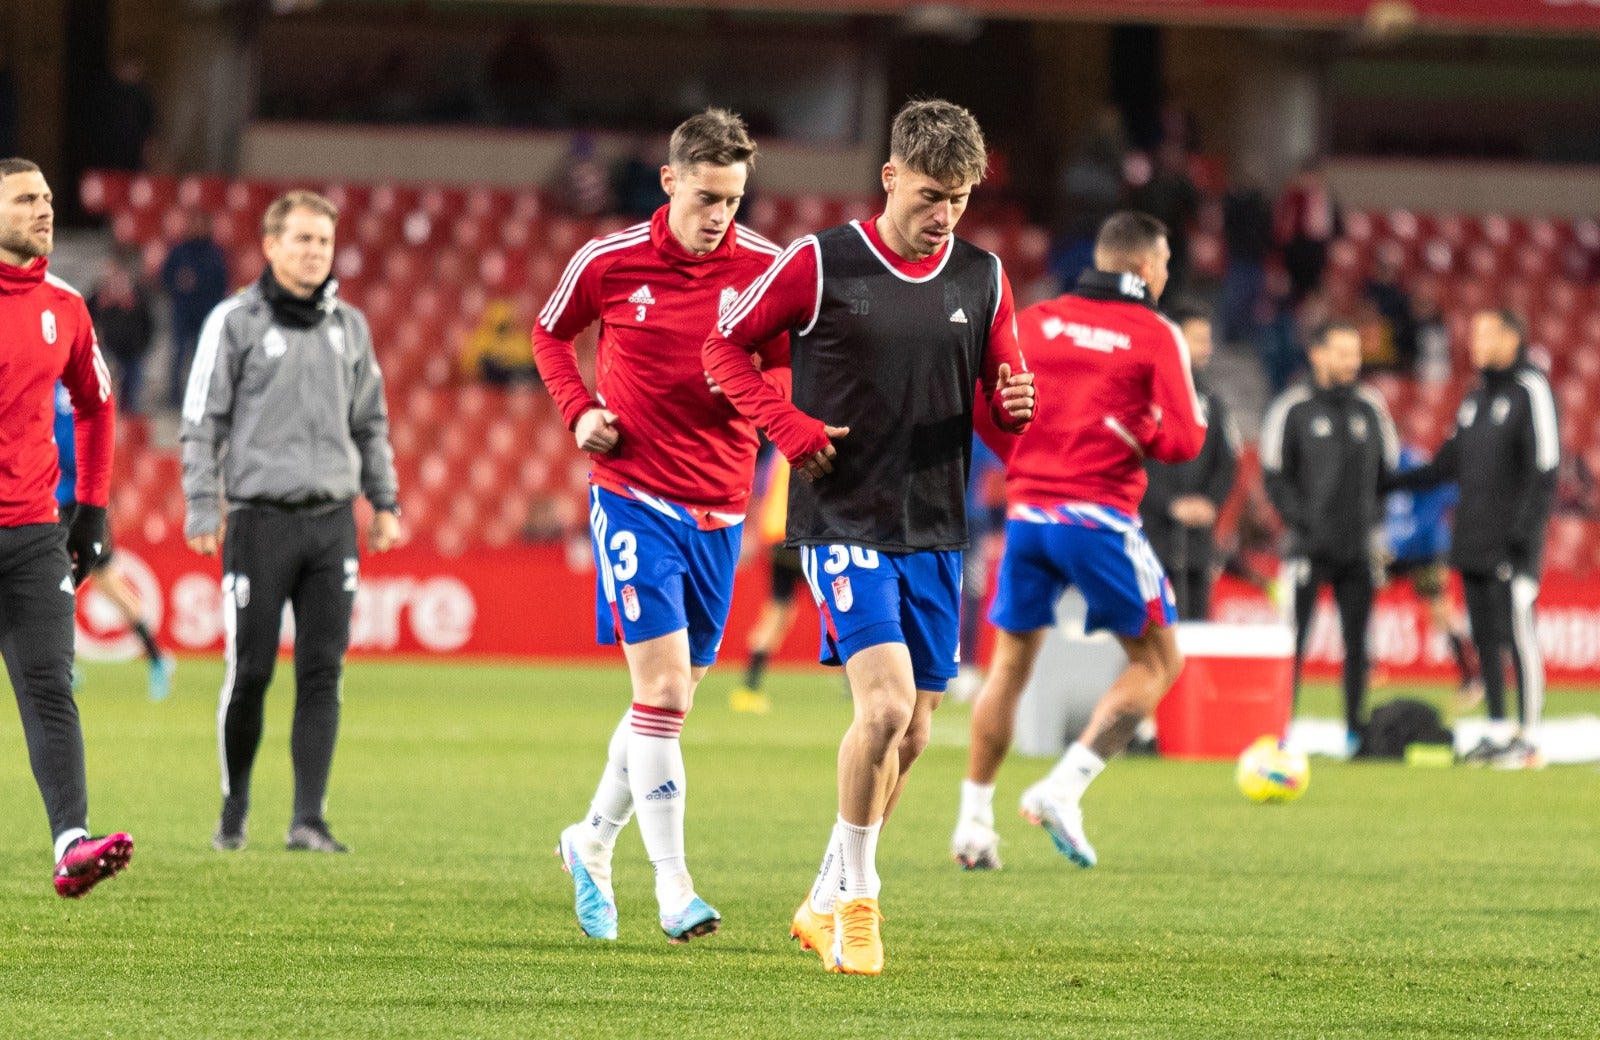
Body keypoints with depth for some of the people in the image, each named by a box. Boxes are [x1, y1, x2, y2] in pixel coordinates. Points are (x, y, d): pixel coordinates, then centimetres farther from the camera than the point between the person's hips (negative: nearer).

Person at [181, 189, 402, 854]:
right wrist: (203, 514, -8)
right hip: (260, 519, -4)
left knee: (323, 674, -3)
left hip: (332, 521, 4)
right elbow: (201, 424, -1)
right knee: (249, 673, -2)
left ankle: (308, 820, -4)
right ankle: (234, 810, 16)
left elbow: (371, 422, 21)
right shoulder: (236, 323, -1)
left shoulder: (349, 326, 12)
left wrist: (384, 502, 14)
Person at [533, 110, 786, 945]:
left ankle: (593, 841, 33)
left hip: (719, 508, 3)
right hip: (633, 494, -3)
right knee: (662, 688, -14)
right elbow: (550, 334, 13)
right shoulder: (609, 263, -5)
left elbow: (792, 370, 7)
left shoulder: (767, 270, -3)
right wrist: (579, 412, -2)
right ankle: (672, 888, -11)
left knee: (673, 699, 11)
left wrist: (754, 389, -16)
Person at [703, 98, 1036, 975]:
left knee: (910, 732, 9)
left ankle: (824, 904, 26)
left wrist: (1015, 405, -12)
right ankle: (857, 902, -5)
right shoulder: (819, 265, -6)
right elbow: (725, 344, 3)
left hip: (935, 532, 5)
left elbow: (1000, 394, 13)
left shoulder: (981, 278, 6)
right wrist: (788, 426, -11)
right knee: (886, 703, -20)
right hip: (843, 521, -5)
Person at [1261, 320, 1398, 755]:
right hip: (1309, 548, -4)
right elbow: (1275, 476, -2)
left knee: (1357, 642, 5)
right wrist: (1301, 522, -12)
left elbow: (1388, 471, 15)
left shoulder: (1371, 409, 10)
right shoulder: (1293, 409, -2)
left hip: (1360, 550, 4)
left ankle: (1355, 730, 11)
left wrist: (1376, 525, 3)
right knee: (1293, 640, -6)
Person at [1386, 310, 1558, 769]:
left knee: (1517, 633, -10)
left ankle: (1530, 739, -9)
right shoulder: (1475, 399, 18)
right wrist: (1391, 483, 18)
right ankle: (1497, 731, 12)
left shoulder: (1531, 390, -7)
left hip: (1511, 544, -8)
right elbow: (1449, 464, 23)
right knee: (1484, 637, 7)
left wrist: (1524, 528, -18)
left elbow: (1543, 466, -13)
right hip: (1474, 541, 8)